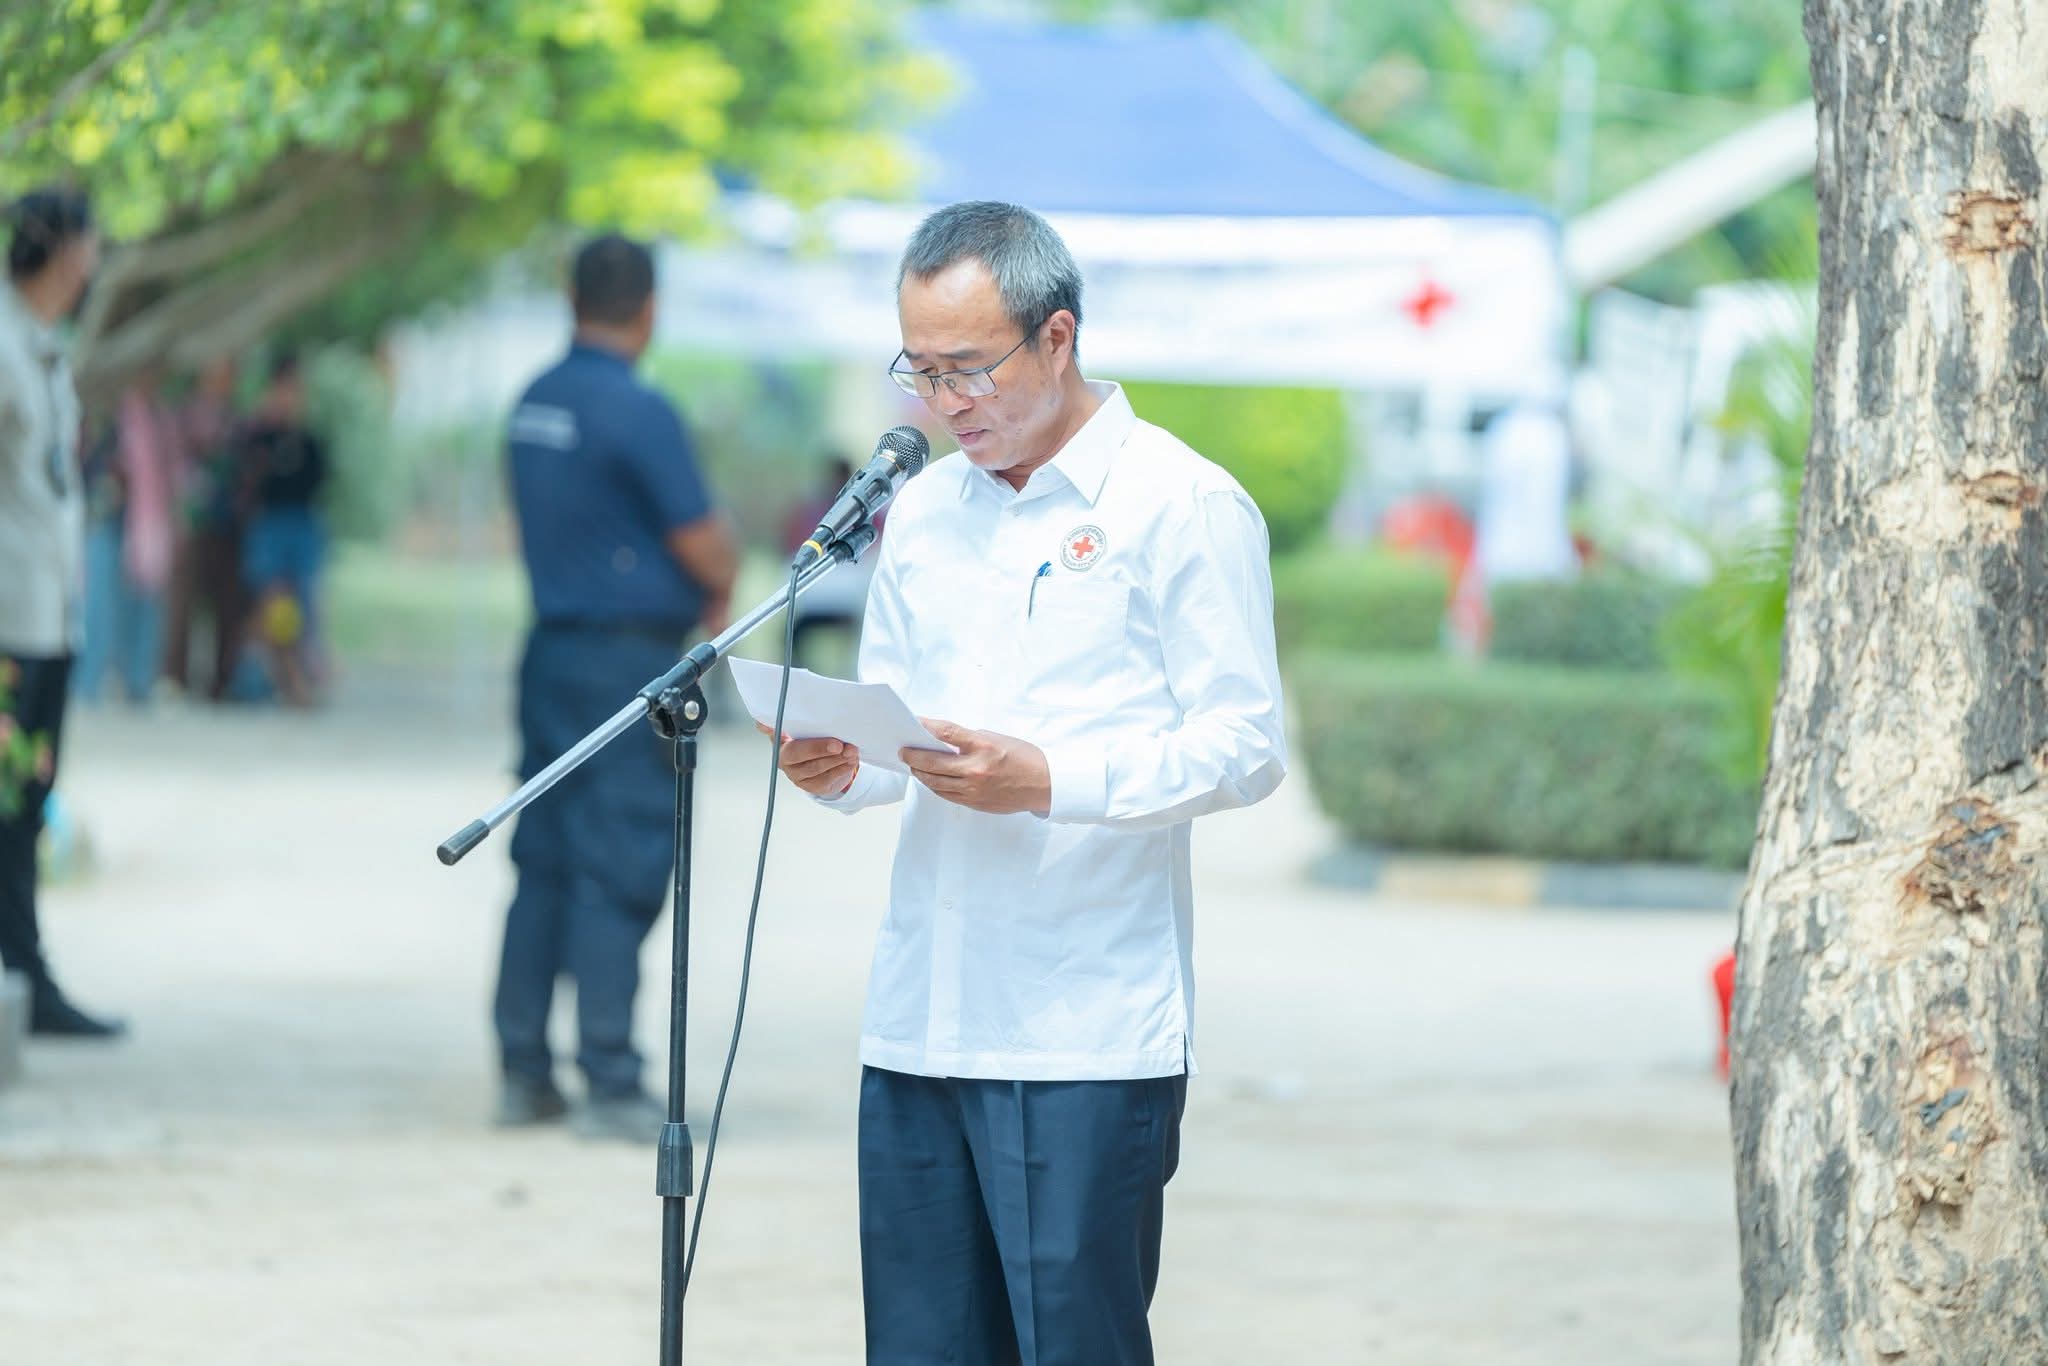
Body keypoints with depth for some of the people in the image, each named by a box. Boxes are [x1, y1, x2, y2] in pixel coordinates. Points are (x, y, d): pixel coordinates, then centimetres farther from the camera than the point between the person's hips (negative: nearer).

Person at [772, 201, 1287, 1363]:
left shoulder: (1184, 506, -3)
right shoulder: (924, 509, 17)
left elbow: (1245, 746, -8)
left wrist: (1050, 782, -21)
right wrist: (843, 767, -1)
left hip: (1090, 1035, -6)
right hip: (920, 1016, 6)